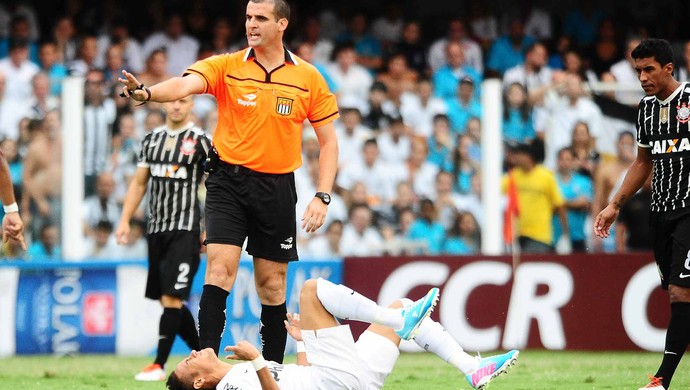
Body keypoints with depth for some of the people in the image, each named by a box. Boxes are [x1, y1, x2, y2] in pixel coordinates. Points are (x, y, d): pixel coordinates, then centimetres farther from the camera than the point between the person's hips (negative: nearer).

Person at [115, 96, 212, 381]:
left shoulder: (200, 141, -3)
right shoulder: (151, 140, 13)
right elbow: (139, 183, 17)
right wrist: (125, 221, 8)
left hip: (185, 229, -6)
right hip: (156, 229, 7)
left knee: (171, 298, -14)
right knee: (168, 300, 9)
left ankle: (159, 365, -13)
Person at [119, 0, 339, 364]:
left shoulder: (308, 78, 1)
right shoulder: (226, 66, -2)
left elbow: (328, 141, 6)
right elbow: (185, 85, -21)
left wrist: (322, 196, -4)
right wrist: (148, 92, -42)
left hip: (277, 188, 1)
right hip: (228, 181, -1)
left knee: (272, 285, 7)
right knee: (220, 269, -15)